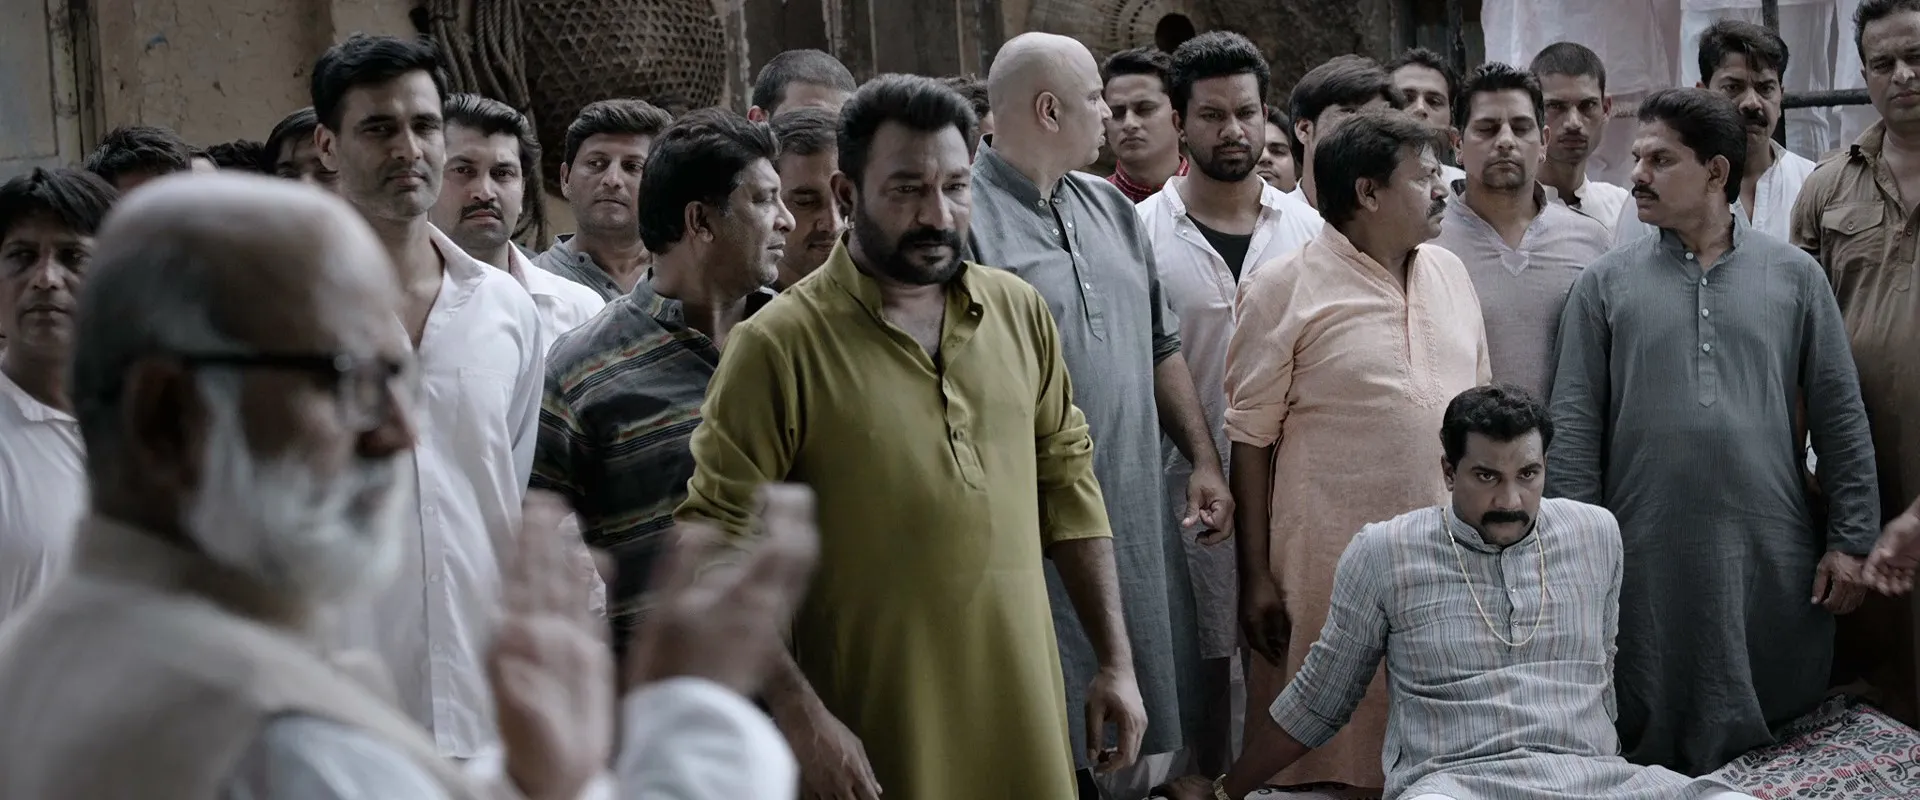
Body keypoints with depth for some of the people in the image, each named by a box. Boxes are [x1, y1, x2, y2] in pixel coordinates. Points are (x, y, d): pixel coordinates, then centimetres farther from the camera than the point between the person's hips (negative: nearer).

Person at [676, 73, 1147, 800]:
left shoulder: (1020, 311, 3)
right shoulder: (778, 346, -12)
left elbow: (1066, 479, 10)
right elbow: (721, 543, -13)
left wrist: (1116, 659, 8)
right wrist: (798, 713, -17)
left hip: (1023, 713, 4)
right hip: (871, 738, -4)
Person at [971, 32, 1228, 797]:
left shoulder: (1110, 208, 13)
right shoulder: (964, 216, -13)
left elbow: (1161, 348, 19)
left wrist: (1204, 461, 13)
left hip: (1139, 518, 7)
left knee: (1147, 728, 15)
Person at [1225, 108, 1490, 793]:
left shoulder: (1451, 275, 11)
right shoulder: (1284, 288, -6)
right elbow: (1250, 438, -6)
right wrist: (1256, 576, -9)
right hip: (1331, 569, -5)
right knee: (1327, 745, 2)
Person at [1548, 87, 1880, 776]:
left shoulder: (1794, 276, 7)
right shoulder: (1606, 285, 6)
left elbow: (1840, 418, 6)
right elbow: (1575, 428, 2)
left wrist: (1850, 540, 1)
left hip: (1774, 560, 1)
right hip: (1648, 564, 0)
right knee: (1655, 745, 6)